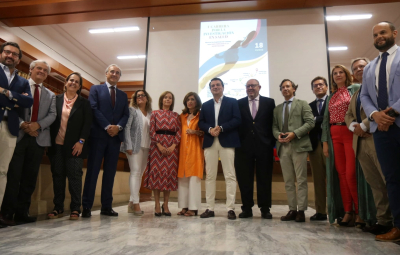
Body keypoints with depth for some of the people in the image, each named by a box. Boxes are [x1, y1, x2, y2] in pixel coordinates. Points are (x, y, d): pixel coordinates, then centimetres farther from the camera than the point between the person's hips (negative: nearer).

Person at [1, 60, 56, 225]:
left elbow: (52, 115, 5)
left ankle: (22, 212, 10)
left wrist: (37, 124, -13)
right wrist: (22, 124, -16)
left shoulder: (50, 95, 19)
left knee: (30, 177, 4)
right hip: (18, 135, -3)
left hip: (38, 138, 3)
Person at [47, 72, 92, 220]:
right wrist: (50, 141, -1)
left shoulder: (84, 103, 5)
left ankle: (75, 209, 4)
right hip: (57, 144, 2)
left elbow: (87, 124, 0)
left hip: (74, 146, -2)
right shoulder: (56, 99, 10)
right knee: (57, 175, 5)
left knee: (74, 175, -3)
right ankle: (58, 208, 15)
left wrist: (81, 142, -9)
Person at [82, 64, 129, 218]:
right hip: (98, 135, -4)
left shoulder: (123, 95, 20)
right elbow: (94, 109, -5)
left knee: (110, 172, 5)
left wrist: (118, 127, -10)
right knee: (93, 170, -3)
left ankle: (106, 206, 11)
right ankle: (86, 206, 3)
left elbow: (126, 115, 10)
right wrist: (107, 126, -14)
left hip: (115, 136, 4)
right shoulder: (96, 89, 9)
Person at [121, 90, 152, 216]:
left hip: (146, 147, 5)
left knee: (140, 174, 5)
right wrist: (128, 145, -13)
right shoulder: (132, 110, 4)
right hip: (135, 146, -5)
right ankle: (136, 203, -10)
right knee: (135, 172, -10)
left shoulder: (150, 113, 16)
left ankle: (131, 203, 12)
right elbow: (127, 128, -5)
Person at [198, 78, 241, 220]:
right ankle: (210, 208, 10)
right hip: (210, 143, 3)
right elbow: (201, 122, 10)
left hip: (227, 142, -3)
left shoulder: (232, 102, 9)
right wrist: (210, 129, -11)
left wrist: (221, 128, -14)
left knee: (230, 176, -4)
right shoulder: (205, 105, 19)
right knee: (210, 176, 4)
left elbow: (237, 120, -3)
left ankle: (230, 208, 1)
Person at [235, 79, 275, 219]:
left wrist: (272, 142, -3)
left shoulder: (269, 102, 8)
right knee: (245, 178, 4)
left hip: (264, 145, 0)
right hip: (244, 145, 1)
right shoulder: (239, 103, 9)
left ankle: (265, 209, 17)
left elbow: (273, 123, 5)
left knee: (264, 178, 6)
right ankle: (247, 208, 16)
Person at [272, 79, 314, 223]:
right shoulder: (277, 109, 22)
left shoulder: (302, 104, 8)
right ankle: (292, 209, 13)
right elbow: (274, 126, 17)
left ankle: (301, 210, 3)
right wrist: (278, 134, -5)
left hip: (298, 145, -4)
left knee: (301, 180, -3)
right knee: (288, 181, 6)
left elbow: (310, 122, -3)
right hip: (283, 146, 5)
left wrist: (295, 133, -14)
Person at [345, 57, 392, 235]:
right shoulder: (355, 95, 26)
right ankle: (383, 220, 12)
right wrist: (354, 126, -3)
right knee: (375, 183, 7)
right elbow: (348, 115, 18)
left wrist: (364, 125, -14)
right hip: (361, 142, 7)